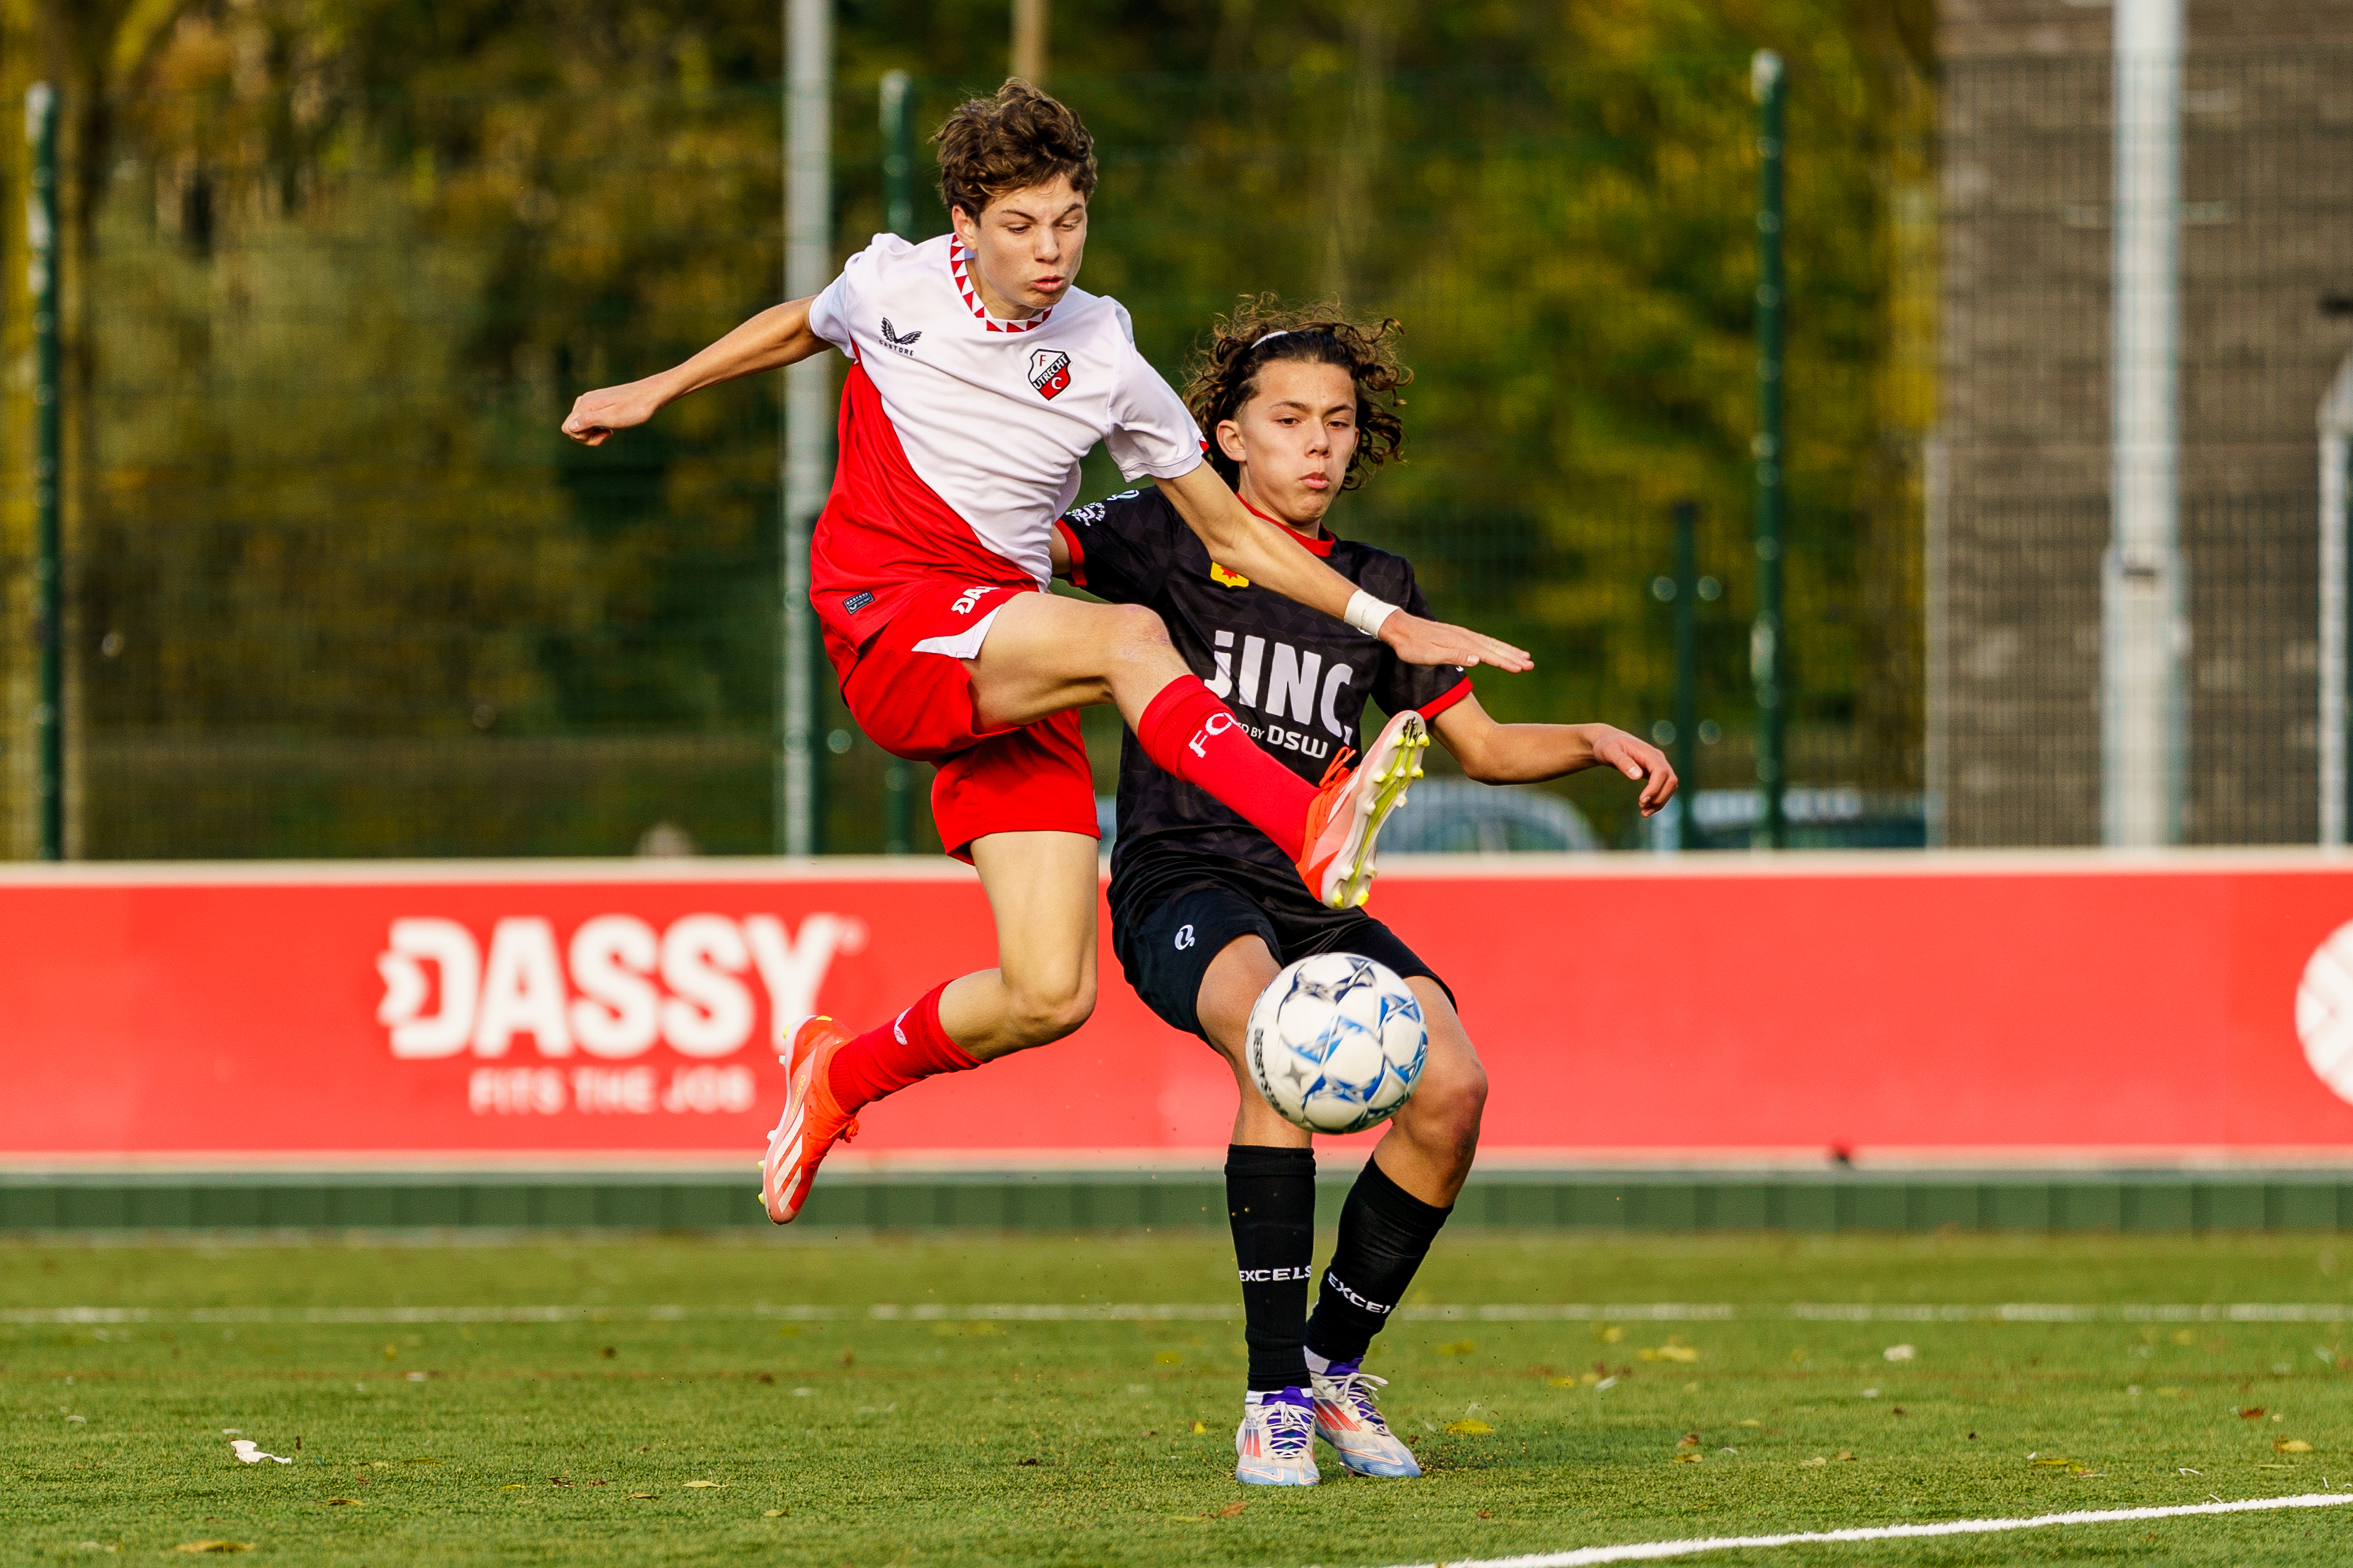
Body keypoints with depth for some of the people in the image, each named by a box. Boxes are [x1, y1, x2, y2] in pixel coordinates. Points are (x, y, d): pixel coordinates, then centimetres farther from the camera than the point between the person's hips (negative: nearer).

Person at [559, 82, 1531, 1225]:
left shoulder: (1105, 360, 3)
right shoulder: (894, 285, 1)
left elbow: (1232, 534, 11)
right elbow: (803, 326, 26)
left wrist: (1385, 622, 3)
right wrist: (656, 392, 33)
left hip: (1014, 680, 3)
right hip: (888, 632, -3)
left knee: (1050, 998, -8)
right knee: (1128, 636, -33)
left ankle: (843, 1075, 20)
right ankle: (1313, 833, -55)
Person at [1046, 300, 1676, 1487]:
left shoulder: (1375, 588, 16)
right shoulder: (1172, 538, 3)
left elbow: (1479, 746, 23)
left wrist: (1595, 744, 6)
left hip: (1317, 898, 5)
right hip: (1182, 886, -5)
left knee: (1450, 1086, -21)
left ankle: (1333, 1360, 1)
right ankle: (1274, 1393, -30)